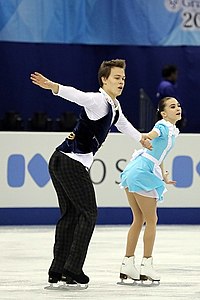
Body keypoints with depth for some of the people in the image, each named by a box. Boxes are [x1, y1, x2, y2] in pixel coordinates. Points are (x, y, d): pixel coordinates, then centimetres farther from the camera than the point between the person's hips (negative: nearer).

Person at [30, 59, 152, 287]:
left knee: (69, 215, 11)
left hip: (60, 161, 10)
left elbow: (122, 123, 41)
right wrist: (53, 87, -54)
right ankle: (73, 269, -5)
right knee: (88, 213, -5)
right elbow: (78, 96, -34)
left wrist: (140, 138, 59)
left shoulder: (115, 105, 18)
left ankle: (57, 270, 12)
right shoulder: (98, 101, -12)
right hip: (73, 163, -10)